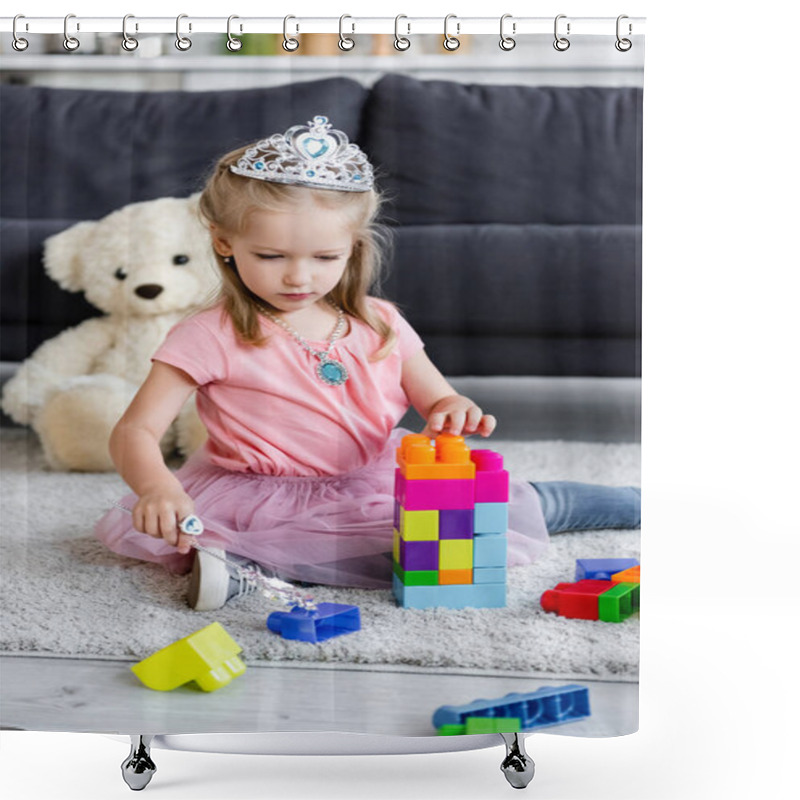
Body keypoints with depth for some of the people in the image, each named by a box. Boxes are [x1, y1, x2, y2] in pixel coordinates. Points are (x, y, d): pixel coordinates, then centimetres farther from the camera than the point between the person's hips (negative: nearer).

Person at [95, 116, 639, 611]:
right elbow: (136, 432, -15)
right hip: (268, 501, -2)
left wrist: (457, 413, -15)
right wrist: (157, 487, -37)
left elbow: (439, 400, 11)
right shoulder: (211, 338, -9)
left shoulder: (380, 326, 4)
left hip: (383, 486, 2)